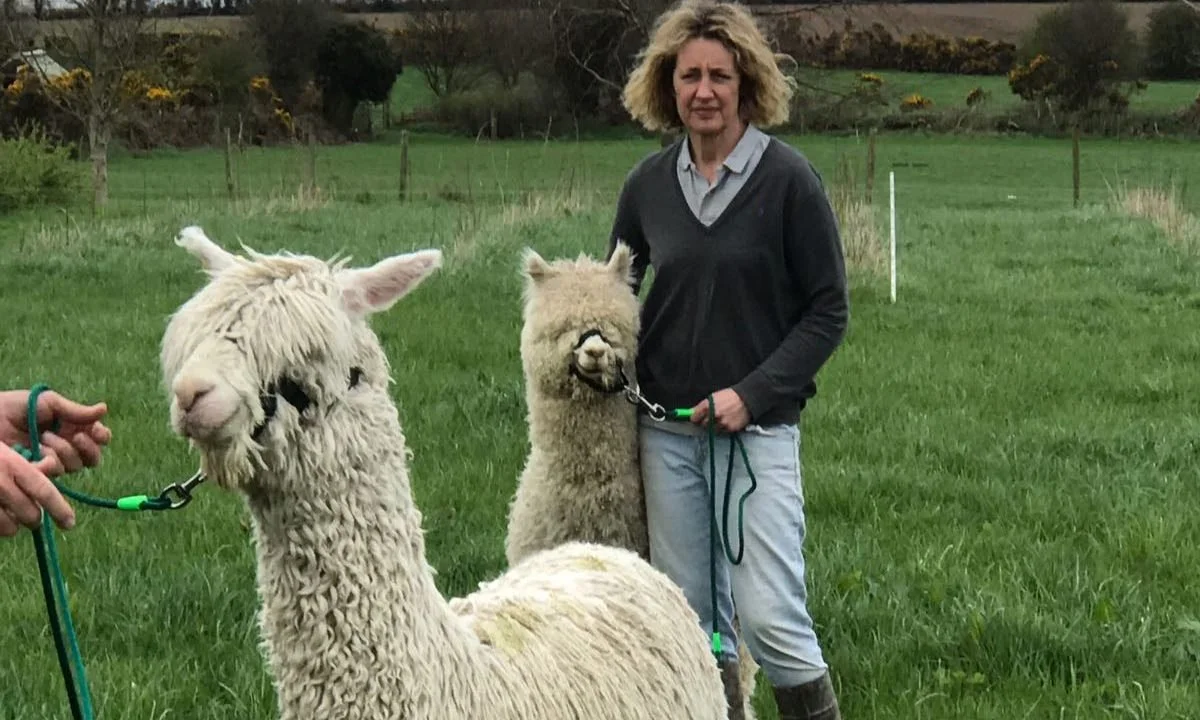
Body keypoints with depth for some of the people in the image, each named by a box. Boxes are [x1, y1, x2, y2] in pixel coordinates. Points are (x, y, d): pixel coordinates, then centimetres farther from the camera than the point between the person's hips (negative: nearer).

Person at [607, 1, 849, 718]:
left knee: (772, 617, -11)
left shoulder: (787, 178, -7)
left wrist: (752, 393, -14)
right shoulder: (649, 184, 4)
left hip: (758, 425, -4)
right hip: (666, 429, 4)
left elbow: (829, 311, -5)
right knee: (693, 621, 9)